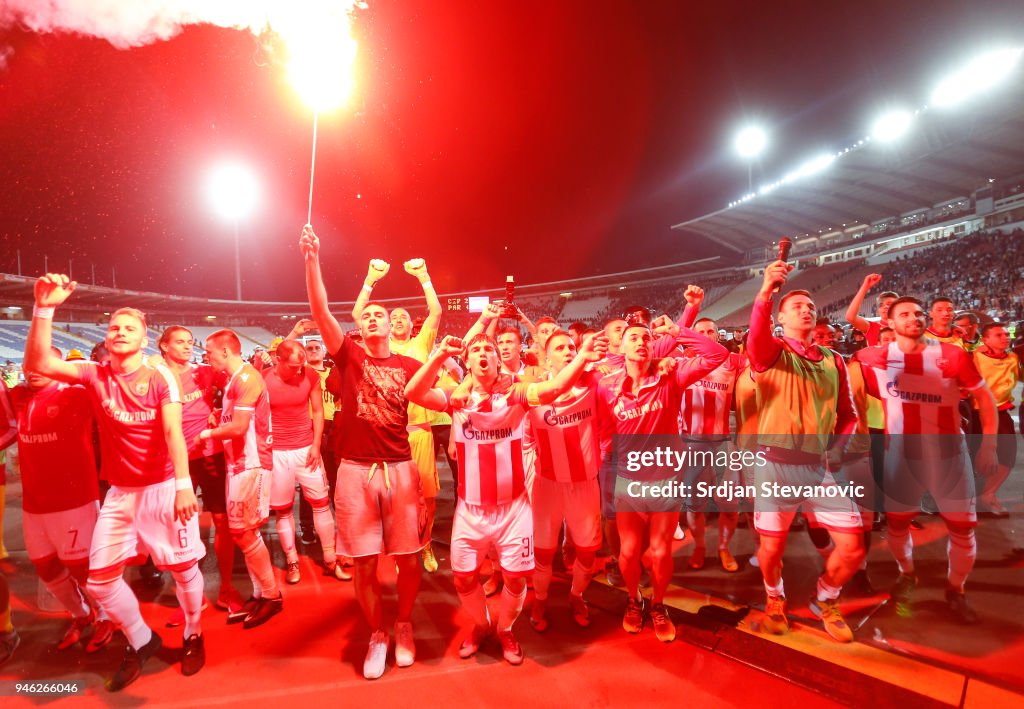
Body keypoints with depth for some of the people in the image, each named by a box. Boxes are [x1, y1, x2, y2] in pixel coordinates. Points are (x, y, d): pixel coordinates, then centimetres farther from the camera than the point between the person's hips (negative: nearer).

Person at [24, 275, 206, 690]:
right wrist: (44, 309, -24)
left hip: (164, 486, -3)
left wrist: (184, 485, -25)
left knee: (183, 567, 7)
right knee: (100, 577, 6)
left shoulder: (160, 377, -10)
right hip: (120, 491, 4)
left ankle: (193, 636, 32)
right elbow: (38, 364, -15)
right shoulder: (94, 375, -1)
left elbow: (173, 433, -16)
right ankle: (141, 641, 29)